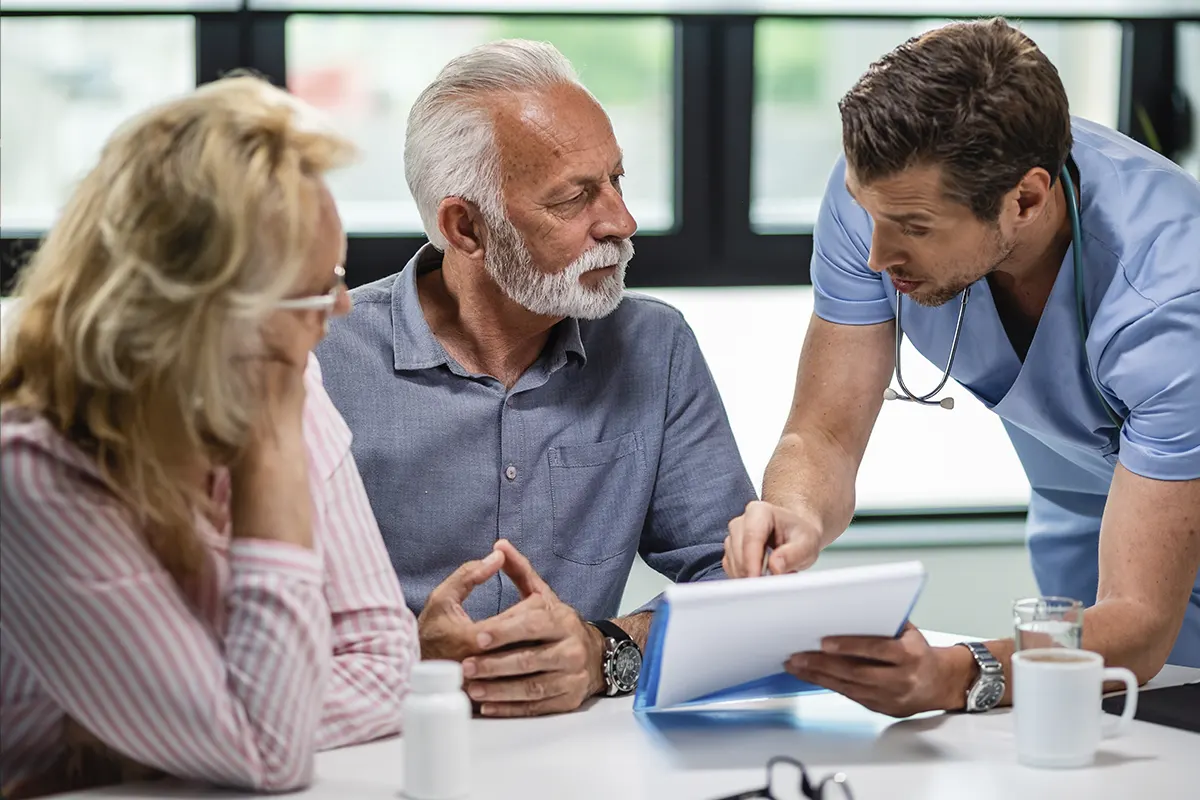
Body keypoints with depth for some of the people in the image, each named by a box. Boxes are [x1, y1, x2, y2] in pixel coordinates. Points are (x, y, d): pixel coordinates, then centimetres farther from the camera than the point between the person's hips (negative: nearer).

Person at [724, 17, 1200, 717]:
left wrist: (952, 678, -54)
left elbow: (1140, 622, -36)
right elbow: (824, 437, -13)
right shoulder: (880, 189, -22)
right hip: (1077, 522, 2)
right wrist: (797, 517, -37)